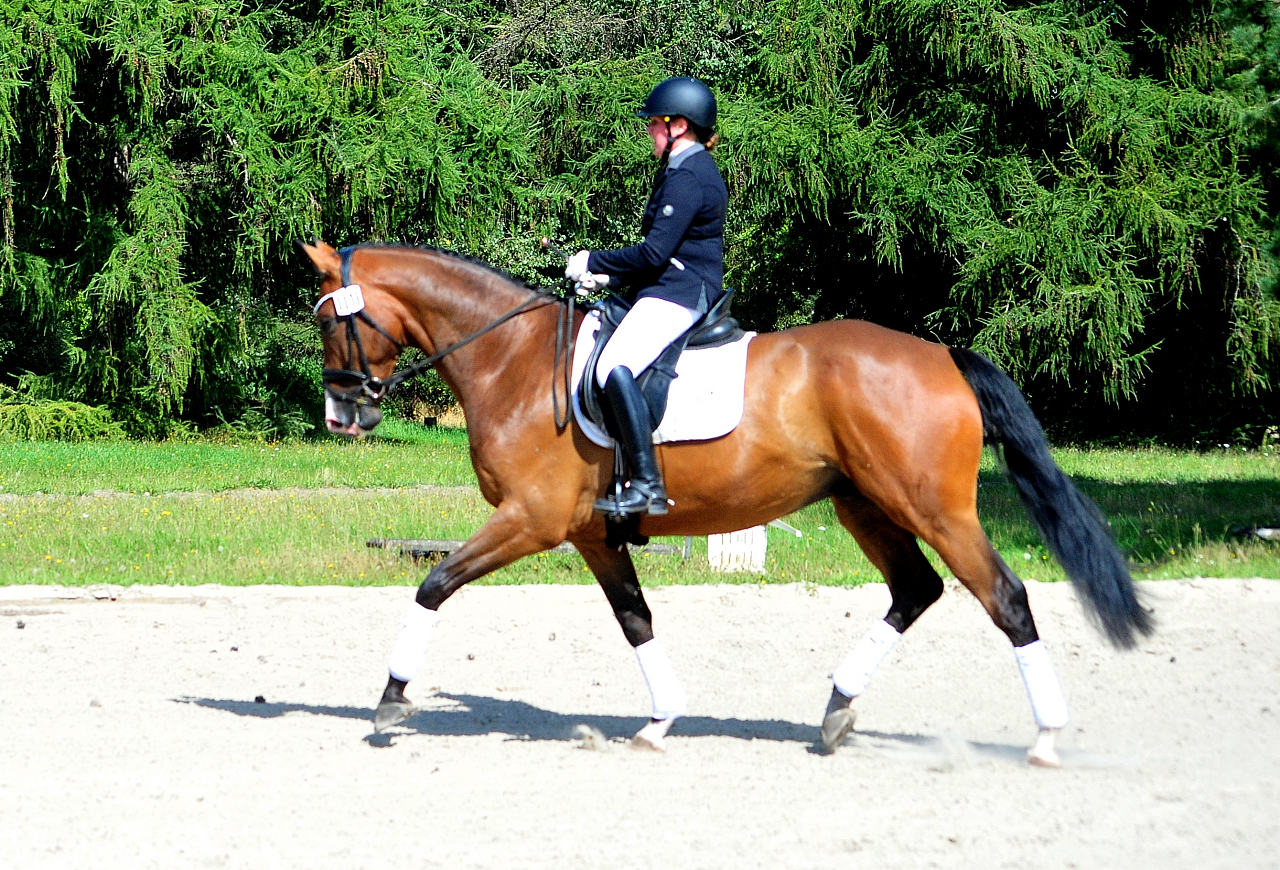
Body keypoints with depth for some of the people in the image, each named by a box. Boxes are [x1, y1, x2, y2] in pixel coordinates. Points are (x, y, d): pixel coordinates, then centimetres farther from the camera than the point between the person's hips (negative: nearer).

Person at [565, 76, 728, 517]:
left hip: (676, 296, -12)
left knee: (615, 366, -31)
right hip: (689, 293, 12)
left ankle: (647, 484, -37)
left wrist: (594, 262, -8)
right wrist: (610, 275, 18)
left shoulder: (686, 177, -14)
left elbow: (654, 253, -20)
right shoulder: (697, 170, 20)